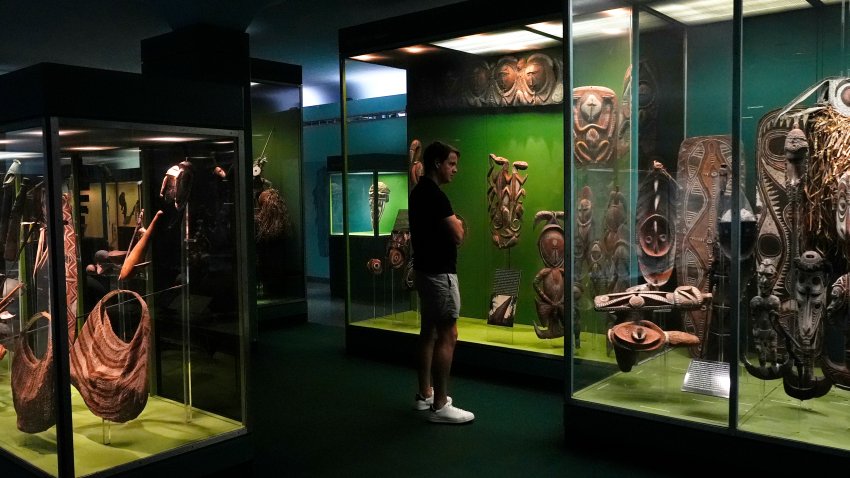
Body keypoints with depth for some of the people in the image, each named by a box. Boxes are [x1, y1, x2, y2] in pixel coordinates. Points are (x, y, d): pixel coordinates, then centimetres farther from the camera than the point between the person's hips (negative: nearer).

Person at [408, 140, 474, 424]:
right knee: (447, 336, -7)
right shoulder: (434, 195, -18)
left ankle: (425, 394, 23)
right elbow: (457, 235, -20)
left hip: (426, 269, 11)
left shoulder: (419, 192, 13)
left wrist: (452, 224, 3)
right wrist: (457, 225, 2)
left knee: (429, 332, 15)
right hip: (439, 272, -11)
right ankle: (440, 406, -4)